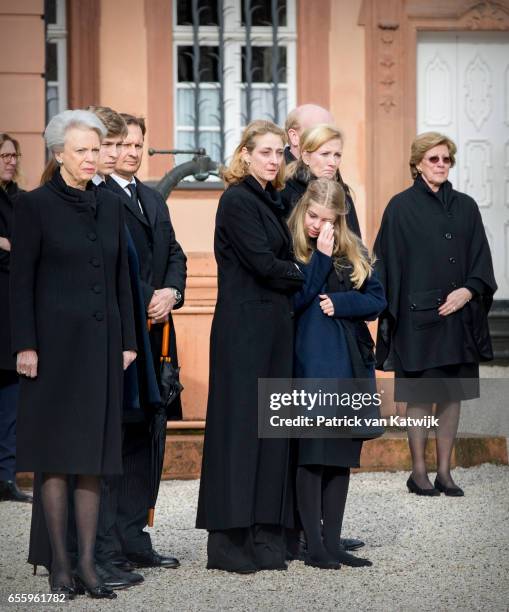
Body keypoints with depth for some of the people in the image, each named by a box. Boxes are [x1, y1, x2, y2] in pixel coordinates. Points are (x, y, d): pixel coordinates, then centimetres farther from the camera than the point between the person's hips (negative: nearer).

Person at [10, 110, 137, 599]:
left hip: (101, 341, 5)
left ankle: (87, 563, 7)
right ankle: (60, 564, 4)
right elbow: (20, 280, -6)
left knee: (93, 454, 4)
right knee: (56, 454, -1)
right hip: (56, 341, -5)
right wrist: (25, 346, -11)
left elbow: (121, 278, 14)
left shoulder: (109, 206, 11)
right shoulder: (34, 205, -3)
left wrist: (127, 340, 9)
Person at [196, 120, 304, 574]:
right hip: (244, 327, -9)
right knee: (239, 423, -6)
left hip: (274, 326, 9)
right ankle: (229, 540, -3)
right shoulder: (237, 201, -9)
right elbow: (263, 264, -15)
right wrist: (303, 276, -1)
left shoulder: (270, 201, 17)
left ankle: (265, 532, 10)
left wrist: (289, 275, -1)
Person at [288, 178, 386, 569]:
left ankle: (333, 541, 13)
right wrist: (321, 256, -16)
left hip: (351, 364, 5)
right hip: (311, 364, -5)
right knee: (312, 454, -5)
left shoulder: (353, 251, 10)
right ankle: (314, 545, 0)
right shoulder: (289, 250, -3)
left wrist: (339, 303, -8)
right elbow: (295, 298, -15)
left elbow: (377, 300, 7)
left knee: (343, 455, 7)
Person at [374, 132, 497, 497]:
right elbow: (389, 263, -3)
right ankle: (419, 471, 6)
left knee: (452, 395, 5)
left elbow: (481, 260, 8)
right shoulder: (402, 207, -1)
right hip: (418, 315, -4)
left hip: (458, 314, 4)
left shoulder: (465, 207, 10)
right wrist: (393, 313, -9)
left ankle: (445, 470, 11)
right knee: (420, 394, -2)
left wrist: (468, 291, -9)